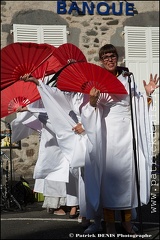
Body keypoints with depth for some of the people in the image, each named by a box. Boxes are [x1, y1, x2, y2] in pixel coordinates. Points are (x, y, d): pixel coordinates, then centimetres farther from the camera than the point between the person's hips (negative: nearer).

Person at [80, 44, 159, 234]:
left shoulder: (127, 80, 9)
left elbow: (138, 105, 12)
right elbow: (90, 112, -3)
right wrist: (92, 100, -23)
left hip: (127, 133, 3)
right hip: (107, 134, -2)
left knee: (128, 172, 3)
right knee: (108, 174, -3)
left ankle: (127, 220, 15)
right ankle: (109, 224, 5)